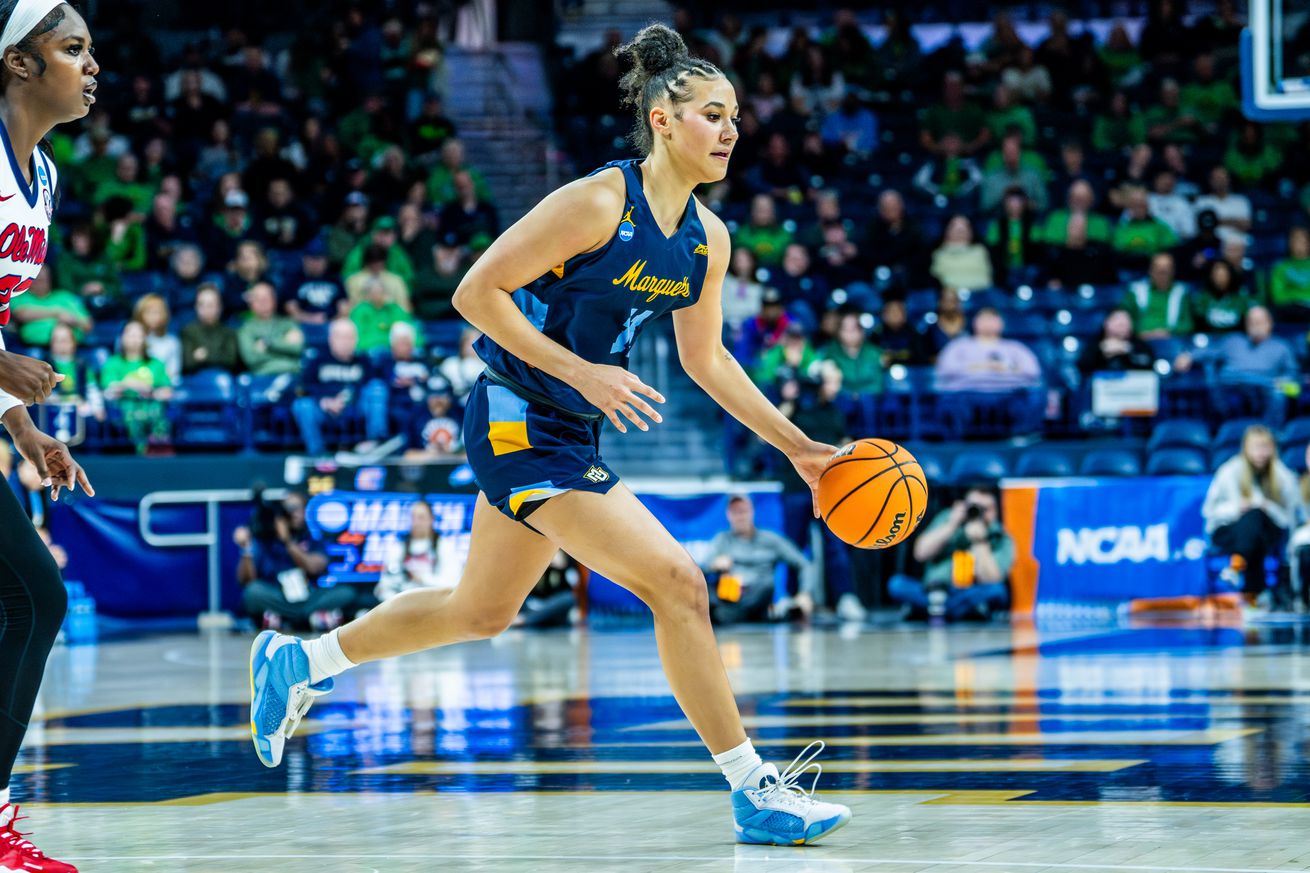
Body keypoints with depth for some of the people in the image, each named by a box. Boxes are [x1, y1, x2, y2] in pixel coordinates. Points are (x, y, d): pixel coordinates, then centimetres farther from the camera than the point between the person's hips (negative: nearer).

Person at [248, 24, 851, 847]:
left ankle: (300, 662, 39)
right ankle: (754, 791, -10)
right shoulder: (598, 202, -19)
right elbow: (476, 292, -18)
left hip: (568, 437, 9)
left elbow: (706, 358, 18)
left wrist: (796, 446, 12)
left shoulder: (707, 238, 5)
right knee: (677, 581, -15)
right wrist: (580, 372, -24)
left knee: (480, 612, 21)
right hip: (519, 423, -9)